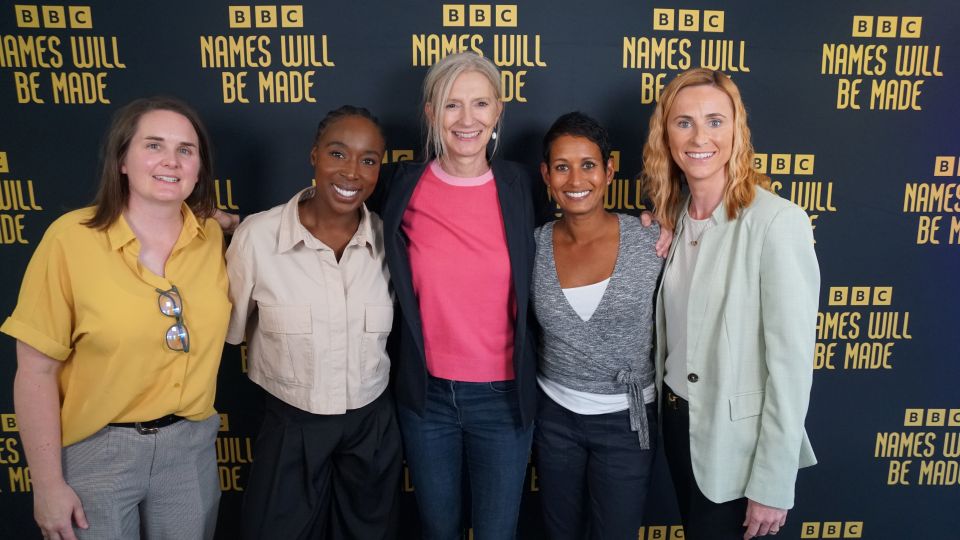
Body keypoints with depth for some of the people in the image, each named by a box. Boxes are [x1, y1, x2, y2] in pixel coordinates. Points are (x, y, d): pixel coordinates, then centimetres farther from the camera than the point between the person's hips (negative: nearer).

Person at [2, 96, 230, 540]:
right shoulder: (71, 238, -15)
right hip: (96, 452, -3)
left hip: (191, 444, 3)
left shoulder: (213, 237, -5)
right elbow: (36, 372, -11)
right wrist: (48, 485, -9)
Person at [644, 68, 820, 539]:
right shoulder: (674, 217, 2)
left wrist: (773, 485, -16)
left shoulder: (777, 223, -20)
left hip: (737, 442, -6)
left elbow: (791, 361, -19)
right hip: (677, 419, 6)